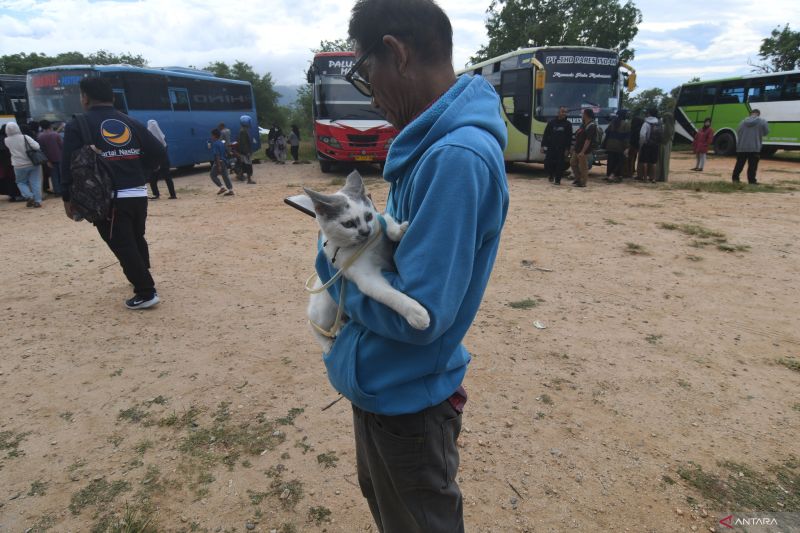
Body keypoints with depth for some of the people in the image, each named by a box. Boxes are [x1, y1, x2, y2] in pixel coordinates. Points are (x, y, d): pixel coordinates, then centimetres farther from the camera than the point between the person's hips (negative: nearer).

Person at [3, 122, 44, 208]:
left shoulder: (7, 141, -3)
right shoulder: (25, 137, -11)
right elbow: (36, 146, -18)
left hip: (19, 166, 1)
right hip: (33, 163, -1)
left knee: (21, 182, 18)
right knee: (35, 183, 5)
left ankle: (29, 196, -2)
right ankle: (37, 201, 2)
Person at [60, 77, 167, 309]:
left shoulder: (77, 125, -1)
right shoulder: (132, 123, 12)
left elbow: (69, 164, -7)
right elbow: (159, 153, 6)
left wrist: (67, 198, 2)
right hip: (138, 195, 5)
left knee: (123, 247, 0)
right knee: (137, 240, 23)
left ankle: (146, 293, -2)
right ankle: (143, 279, 39)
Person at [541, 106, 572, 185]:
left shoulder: (568, 124, 6)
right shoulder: (552, 122, 6)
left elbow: (569, 137, 3)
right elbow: (546, 134, 6)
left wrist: (567, 149, -5)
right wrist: (543, 145, -2)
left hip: (561, 149, 0)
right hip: (550, 147, 0)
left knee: (560, 165, -1)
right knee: (548, 163, -4)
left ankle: (557, 180, 9)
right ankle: (551, 175, 24)